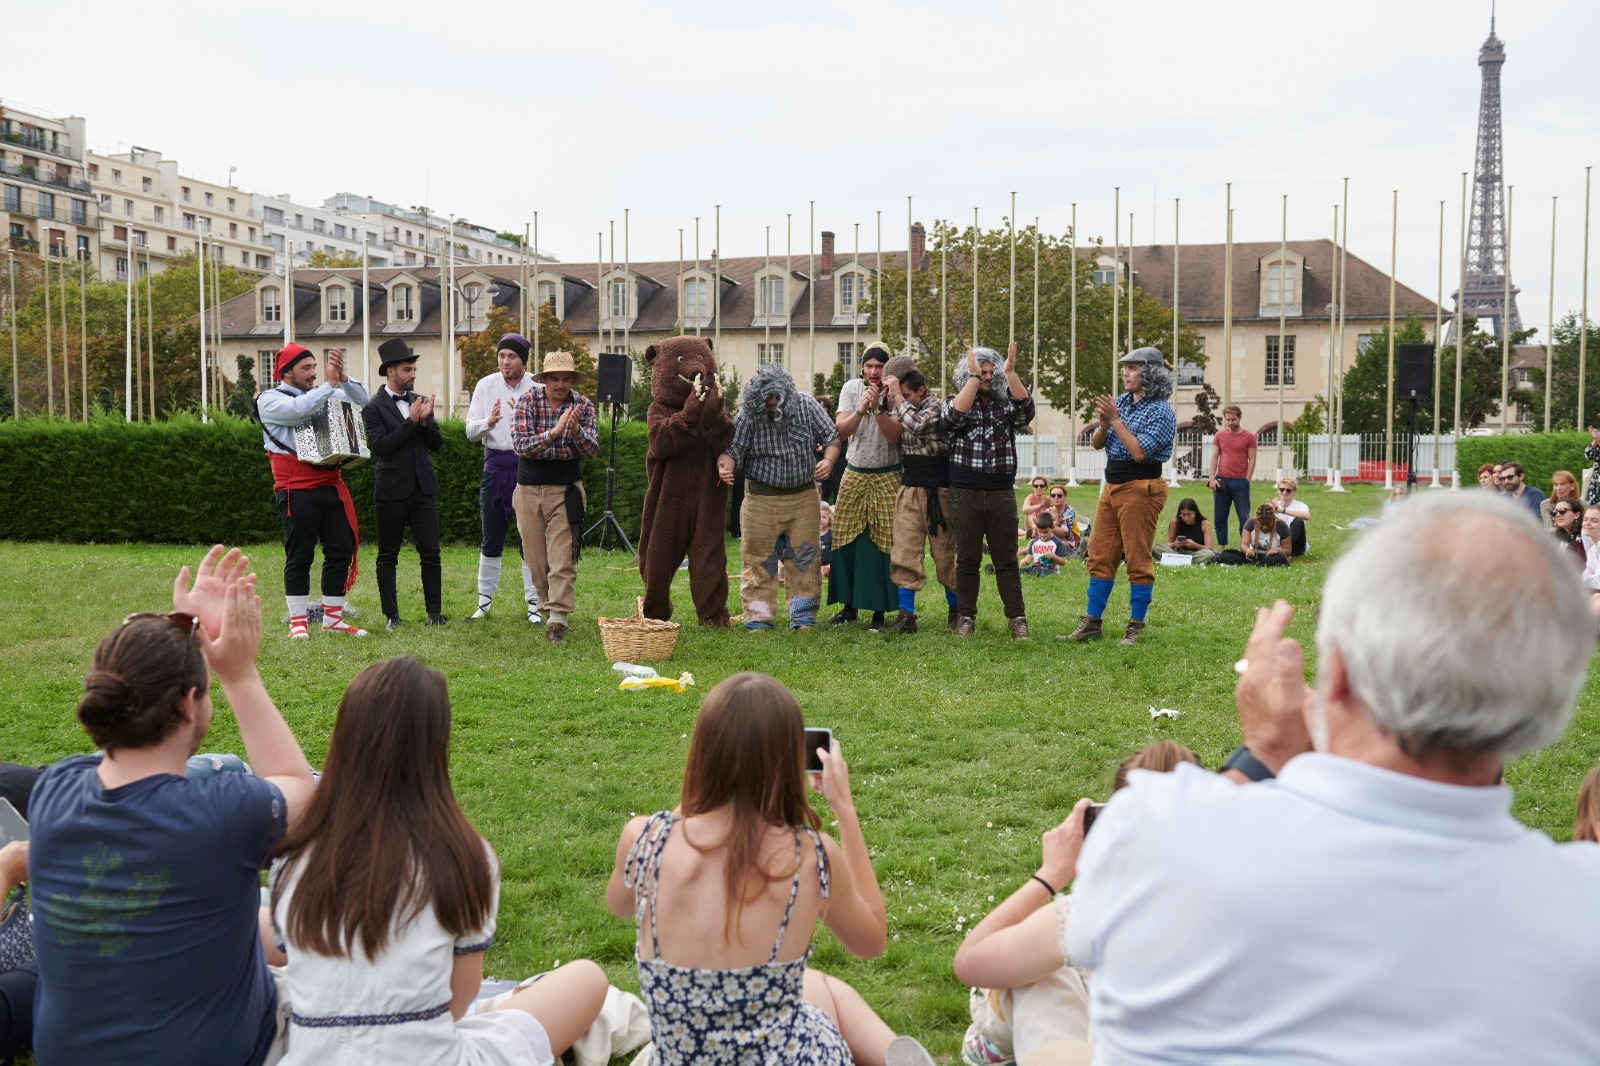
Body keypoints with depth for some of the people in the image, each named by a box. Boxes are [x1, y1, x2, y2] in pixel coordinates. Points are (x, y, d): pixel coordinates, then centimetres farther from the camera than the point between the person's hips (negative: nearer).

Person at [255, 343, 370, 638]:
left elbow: (361, 401, 11)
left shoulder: (321, 395, 17)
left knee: (341, 550, 4)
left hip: (331, 486, 6)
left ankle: (333, 619, 13)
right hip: (297, 490, -6)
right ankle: (298, 622, 7)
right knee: (299, 557, -2)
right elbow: (299, 409, -21)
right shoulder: (270, 399, -1)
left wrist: (342, 377, -4)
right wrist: (331, 383, -17)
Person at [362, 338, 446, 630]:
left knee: (430, 552, 1)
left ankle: (434, 611, 8)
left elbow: (437, 443, 9)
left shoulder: (420, 402, 12)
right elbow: (380, 446, -15)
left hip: (424, 489, 4)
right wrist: (411, 421, -15)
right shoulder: (374, 408, -4)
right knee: (388, 556, 5)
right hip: (392, 493, -4)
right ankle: (391, 615, 12)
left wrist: (425, 420, -8)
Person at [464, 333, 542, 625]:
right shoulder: (486, 386, 3)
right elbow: (470, 431, 1)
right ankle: (484, 602, 21)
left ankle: (534, 605, 7)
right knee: (491, 540, 11)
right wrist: (488, 421, -20)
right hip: (495, 466, 3)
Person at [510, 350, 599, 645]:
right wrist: (554, 432, -31)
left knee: (562, 559, -11)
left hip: (566, 491, -1)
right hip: (529, 490, 1)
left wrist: (576, 430, -31)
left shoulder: (583, 405, -3)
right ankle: (550, 607, 26)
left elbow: (593, 449, -11)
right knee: (536, 559, 7)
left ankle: (557, 618, -13)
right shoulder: (527, 401, -6)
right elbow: (520, 444, -18)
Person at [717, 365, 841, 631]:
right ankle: (758, 618, 10)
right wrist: (725, 466, -36)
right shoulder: (748, 416, -10)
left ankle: (803, 617, 16)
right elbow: (732, 448, -14)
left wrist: (828, 460, -19)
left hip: (804, 495, 2)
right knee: (758, 558, 1)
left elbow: (831, 436, 1)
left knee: (804, 556, 6)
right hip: (762, 498, -2)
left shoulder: (806, 406, -5)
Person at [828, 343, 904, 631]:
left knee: (883, 543, -4)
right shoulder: (851, 388, 2)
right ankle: (850, 605, 14)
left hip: (887, 478, -2)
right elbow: (841, 431, -7)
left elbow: (894, 436, -15)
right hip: (854, 475, 2)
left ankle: (879, 609, 5)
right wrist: (861, 410, -22)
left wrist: (877, 408, -26)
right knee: (846, 542, 0)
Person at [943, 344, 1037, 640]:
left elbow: (1026, 407, -10)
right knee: (967, 560, 4)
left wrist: (1011, 372, -18)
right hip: (965, 494, -1)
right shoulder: (955, 402, 7)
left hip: (1002, 493, 1)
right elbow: (955, 415, -16)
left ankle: (1017, 619, 5)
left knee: (1006, 560, 3)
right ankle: (966, 618, 12)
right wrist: (973, 376, -17)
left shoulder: (1005, 403, 11)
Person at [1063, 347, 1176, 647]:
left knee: (1138, 560, -2)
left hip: (1140, 487, -8)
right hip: (1112, 486, 8)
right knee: (1099, 556, 8)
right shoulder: (1121, 402, 12)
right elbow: (1096, 443, 12)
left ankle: (1135, 627, 5)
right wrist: (1104, 424, -8)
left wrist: (1115, 420, -17)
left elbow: (1139, 451, -21)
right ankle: (1091, 623, 13)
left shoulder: (1161, 411, -10)